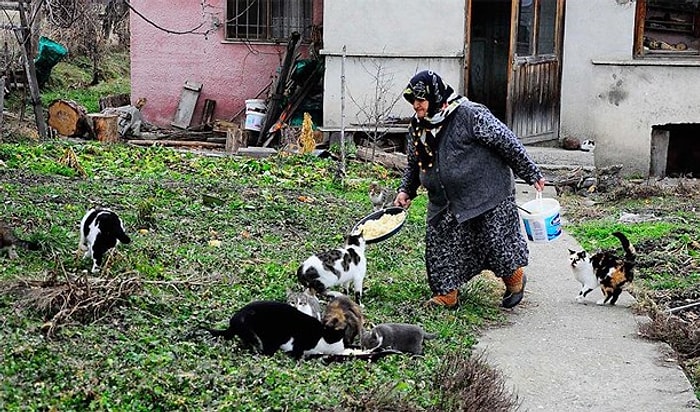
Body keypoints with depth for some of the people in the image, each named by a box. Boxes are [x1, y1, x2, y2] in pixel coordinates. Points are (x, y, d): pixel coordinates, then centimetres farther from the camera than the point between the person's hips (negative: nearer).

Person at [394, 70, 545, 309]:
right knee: (440, 244, 1)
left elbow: (507, 142, -14)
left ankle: (515, 279, 29)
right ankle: (447, 294, 15)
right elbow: (413, 164, 21)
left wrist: (531, 174, -9)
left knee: (495, 240, 1)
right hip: (444, 202, 6)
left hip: (486, 195, -6)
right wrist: (406, 190, 8)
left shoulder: (469, 114, -19)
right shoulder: (418, 127, 4)